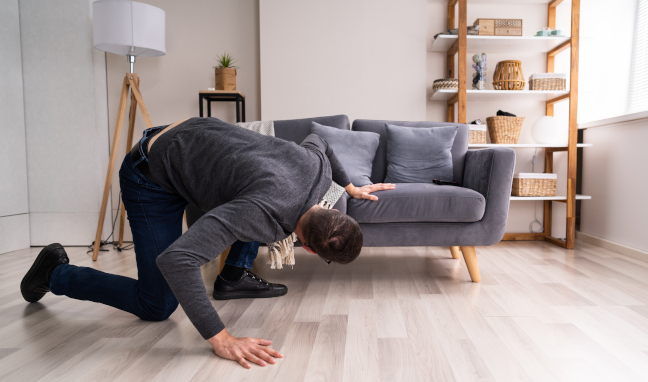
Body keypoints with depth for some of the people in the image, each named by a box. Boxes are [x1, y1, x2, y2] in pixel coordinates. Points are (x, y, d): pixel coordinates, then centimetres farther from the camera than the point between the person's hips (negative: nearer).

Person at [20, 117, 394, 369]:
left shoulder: (319, 166, -13)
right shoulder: (265, 212, -38)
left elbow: (317, 139, 14)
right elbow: (175, 259, -44)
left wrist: (351, 186, 22)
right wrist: (222, 340, -41)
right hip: (153, 176, -7)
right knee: (156, 306, -3)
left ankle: (235, 276, 19)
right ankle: (55, 272, 17)